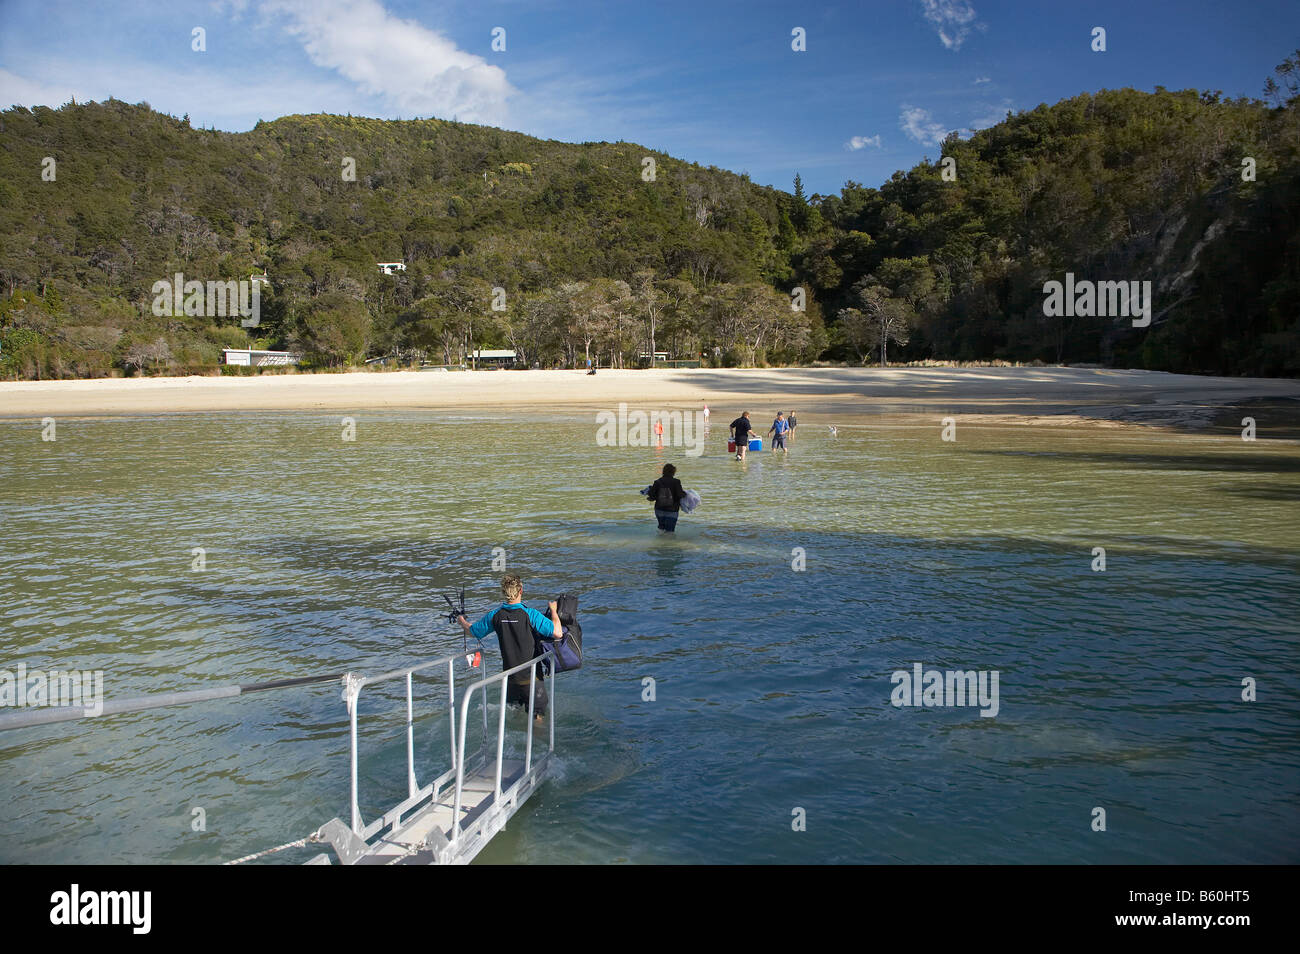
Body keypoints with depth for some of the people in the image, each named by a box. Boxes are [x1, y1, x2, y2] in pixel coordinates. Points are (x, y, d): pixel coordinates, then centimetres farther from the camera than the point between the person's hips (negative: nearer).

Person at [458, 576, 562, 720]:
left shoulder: (495, 615, -6)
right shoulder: (531, 615, -19)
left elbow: (472, 631, 9)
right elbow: (557, 632, -23)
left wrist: (462, 621, 31)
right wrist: (553, 610, -7)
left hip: (509, 676, 4)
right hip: (531, 677, -4)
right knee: (537, 718, 8)